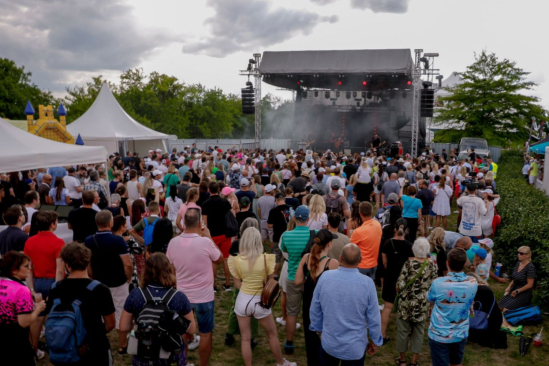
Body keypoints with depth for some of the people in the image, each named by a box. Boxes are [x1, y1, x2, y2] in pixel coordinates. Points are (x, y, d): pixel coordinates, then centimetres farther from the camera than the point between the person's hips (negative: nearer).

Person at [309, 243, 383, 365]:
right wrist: (375, 341, 6)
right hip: (355, 347, -1)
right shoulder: (367, 283, -22)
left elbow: (315, 310, -3)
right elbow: (374, 318, -11)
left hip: (328, 342, 2)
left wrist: (319, 329, 15)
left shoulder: (325, 277, -16)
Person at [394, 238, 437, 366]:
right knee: (419, 332, 15)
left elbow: (400, 284, -16)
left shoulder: (409, 263, -16)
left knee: (403, 330, 12)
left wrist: (398, 291, 4)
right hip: (423, 304, 3)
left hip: (407, 303, -3)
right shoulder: (432, 265, -5)